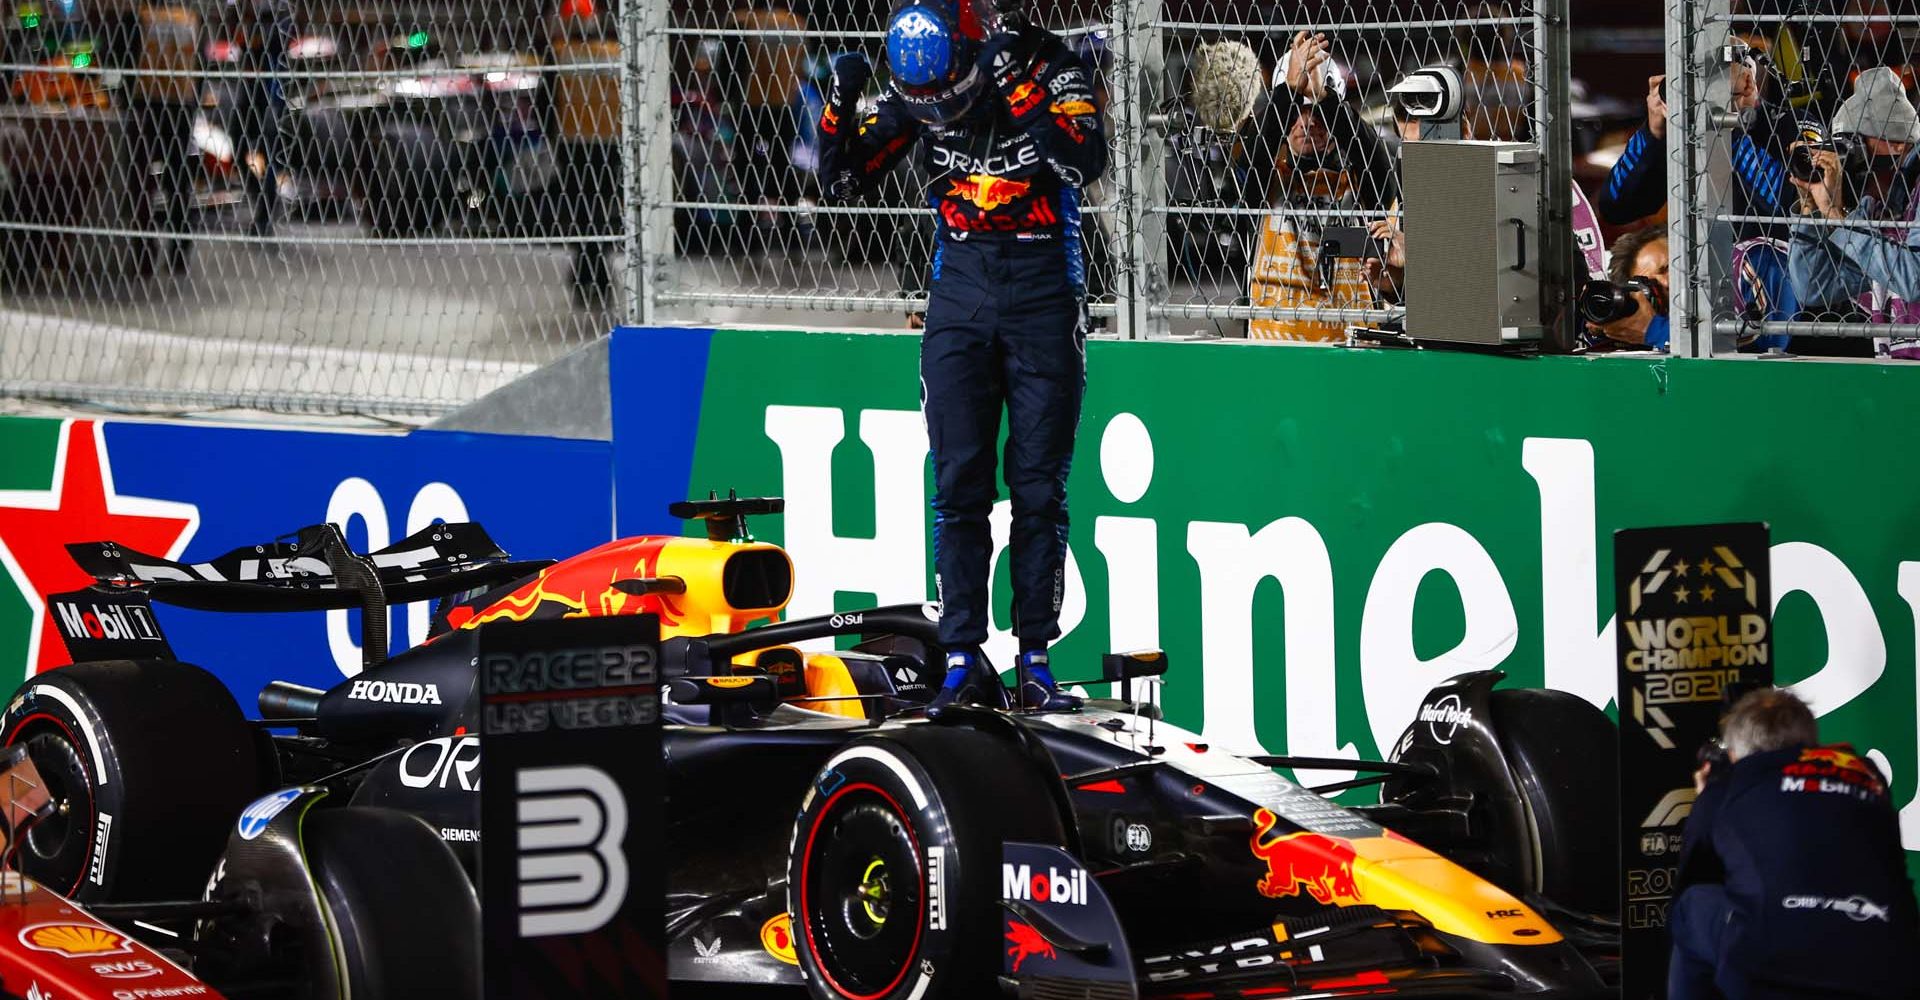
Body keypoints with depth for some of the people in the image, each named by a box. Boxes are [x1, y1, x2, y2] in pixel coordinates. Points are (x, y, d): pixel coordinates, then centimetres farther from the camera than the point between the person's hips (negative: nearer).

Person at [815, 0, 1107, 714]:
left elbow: (1086, 162, -25)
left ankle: (1036, 658, 6)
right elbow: (840, 181, 4)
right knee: (958, 481, -3)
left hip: (1043, 287, -2)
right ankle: (963, 658, 0)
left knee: (1039, 486, 0)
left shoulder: (1048, 66, -11)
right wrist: (840, 106, -13)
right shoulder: (915, 93, -1)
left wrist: (1016, 88, -30)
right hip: (960, 287, 3)